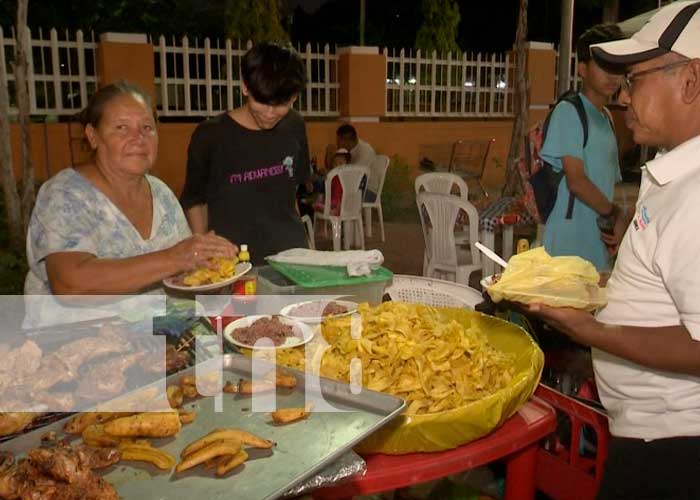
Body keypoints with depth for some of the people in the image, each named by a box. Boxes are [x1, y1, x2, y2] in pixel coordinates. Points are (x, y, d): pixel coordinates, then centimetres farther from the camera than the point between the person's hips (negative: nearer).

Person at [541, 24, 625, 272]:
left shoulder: (607, 118, 15)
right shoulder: (568, 111, -8)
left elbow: (607, 183, 18)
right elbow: (577, 181, -15)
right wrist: (618, 214, -6)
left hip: (600, 242, 7)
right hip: (570, 245, -7)